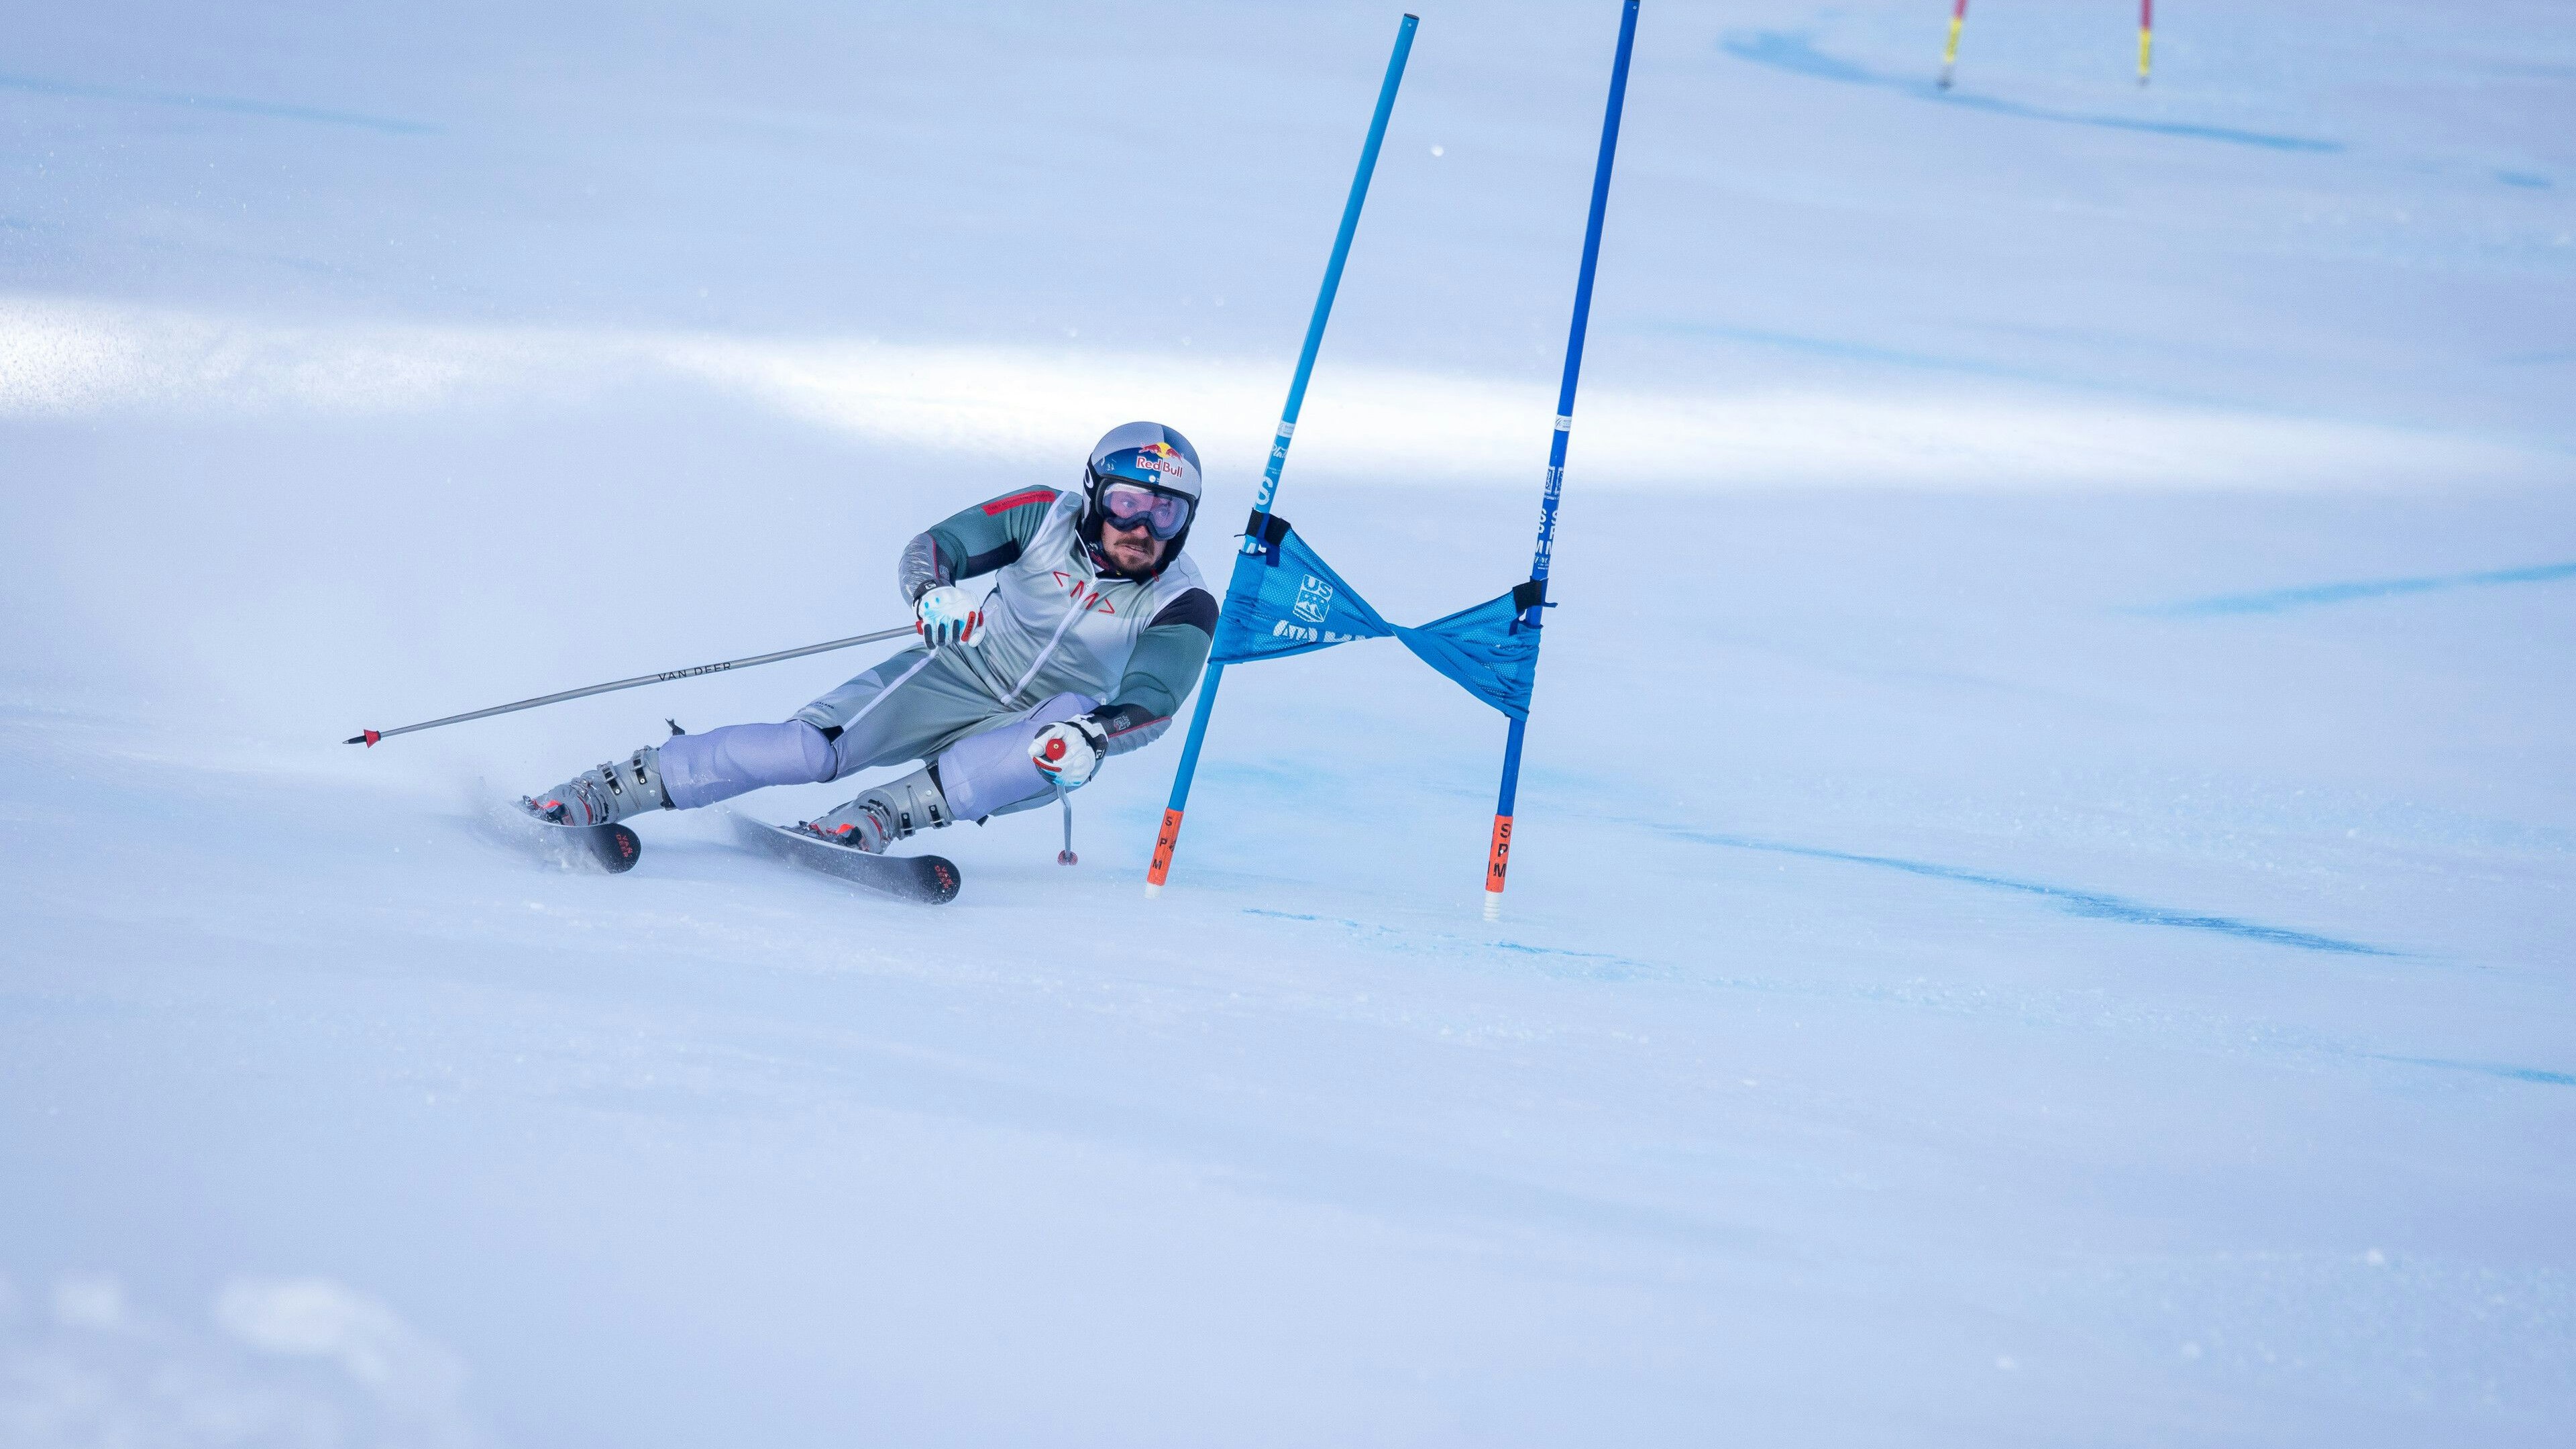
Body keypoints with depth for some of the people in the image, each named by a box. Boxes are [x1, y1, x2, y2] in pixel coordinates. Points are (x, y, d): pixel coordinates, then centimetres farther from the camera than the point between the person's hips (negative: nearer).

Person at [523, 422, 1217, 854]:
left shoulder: (1183, 609, -15)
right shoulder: (1047, 517, -12)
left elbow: (1152, 703, -29)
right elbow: (929, 549, -17)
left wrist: (1092, 734, -51)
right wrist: (934, 594, -41)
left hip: (1038, 729, 0)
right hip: (962, 675, 0)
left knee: (1076, 725, -36)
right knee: (815, 746, -23)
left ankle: (884, 814, -41)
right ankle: (618, 787, -17)